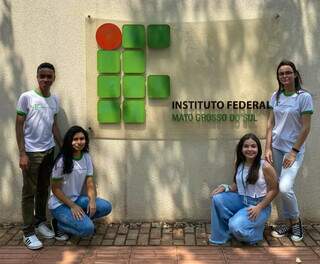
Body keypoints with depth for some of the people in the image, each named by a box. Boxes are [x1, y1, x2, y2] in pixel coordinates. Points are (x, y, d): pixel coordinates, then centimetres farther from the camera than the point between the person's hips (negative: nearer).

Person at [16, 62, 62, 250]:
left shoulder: (55, 100, 7)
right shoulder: (26, 97, -8)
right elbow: (19, 126, -8)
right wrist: (22, 154, -13)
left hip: (49, 151, 5)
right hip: (31, 152, -5)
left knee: (44, 190, 14)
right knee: (29, 192, 2)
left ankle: (40, 222, 28)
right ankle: (28, 232, 9)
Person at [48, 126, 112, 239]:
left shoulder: (87, 157, -1)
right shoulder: (62, 161, -18)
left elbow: (90, 183, -1)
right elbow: (55, 189, -14)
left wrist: (92, 200, -20)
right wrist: (72, 206, -19)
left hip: (77, 199, 6)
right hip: (59, 204, -6)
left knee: (106, 207, -14)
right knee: (87, 228, -25)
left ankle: (77, 220, 1)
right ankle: (58, 225, 1)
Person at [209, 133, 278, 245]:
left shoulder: (265, 167, -15)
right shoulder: (239, 164, 2)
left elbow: (273, 190, -10)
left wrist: (259, 207, -18)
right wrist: (225, 187, -10)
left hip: (258, 204, -6)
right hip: (240, 201, 6)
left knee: (236, 226, -29)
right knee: (217, 199, -20)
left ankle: (255, 233, 8)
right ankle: (221, 236, -3)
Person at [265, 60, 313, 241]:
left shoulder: (304, 97, -10)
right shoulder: (276, 96, 5)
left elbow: (306, 128, -11)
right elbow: (271, 123, 7)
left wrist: (294, 152, -13)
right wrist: (268, 148, 1)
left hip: (294, 149, -5)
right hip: (277, 147, 5)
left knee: (285, 188, -16)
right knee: (282, 189, 9)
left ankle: (296, 221, 10)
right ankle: (289, 224, 24)